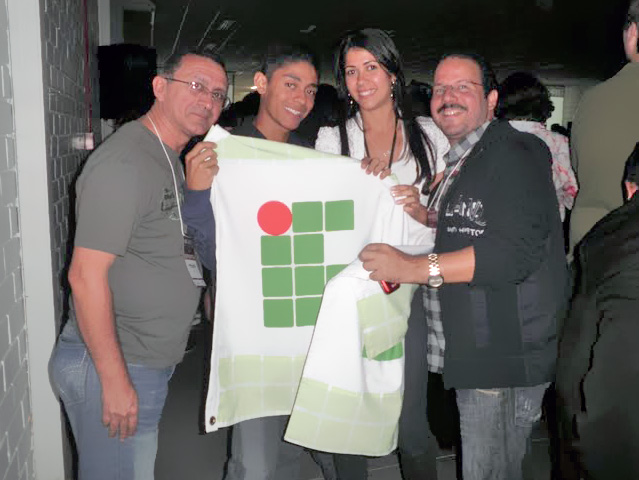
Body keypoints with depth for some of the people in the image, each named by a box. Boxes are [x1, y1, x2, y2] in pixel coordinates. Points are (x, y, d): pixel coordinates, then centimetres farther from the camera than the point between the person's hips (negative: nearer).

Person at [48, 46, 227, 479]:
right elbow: (86, 276, -22)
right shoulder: (124, 163, -18)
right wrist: (115, 379, -21)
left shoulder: (170, 160, 13)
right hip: (112, 366, -9)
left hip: (149, 364, 10)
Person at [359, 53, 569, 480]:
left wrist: (415, 267, -24)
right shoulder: (458, 164, 18)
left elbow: (516, 250, -25)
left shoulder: (513, 154, -13)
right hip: (474, 352, 9)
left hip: (506, 356, -9)